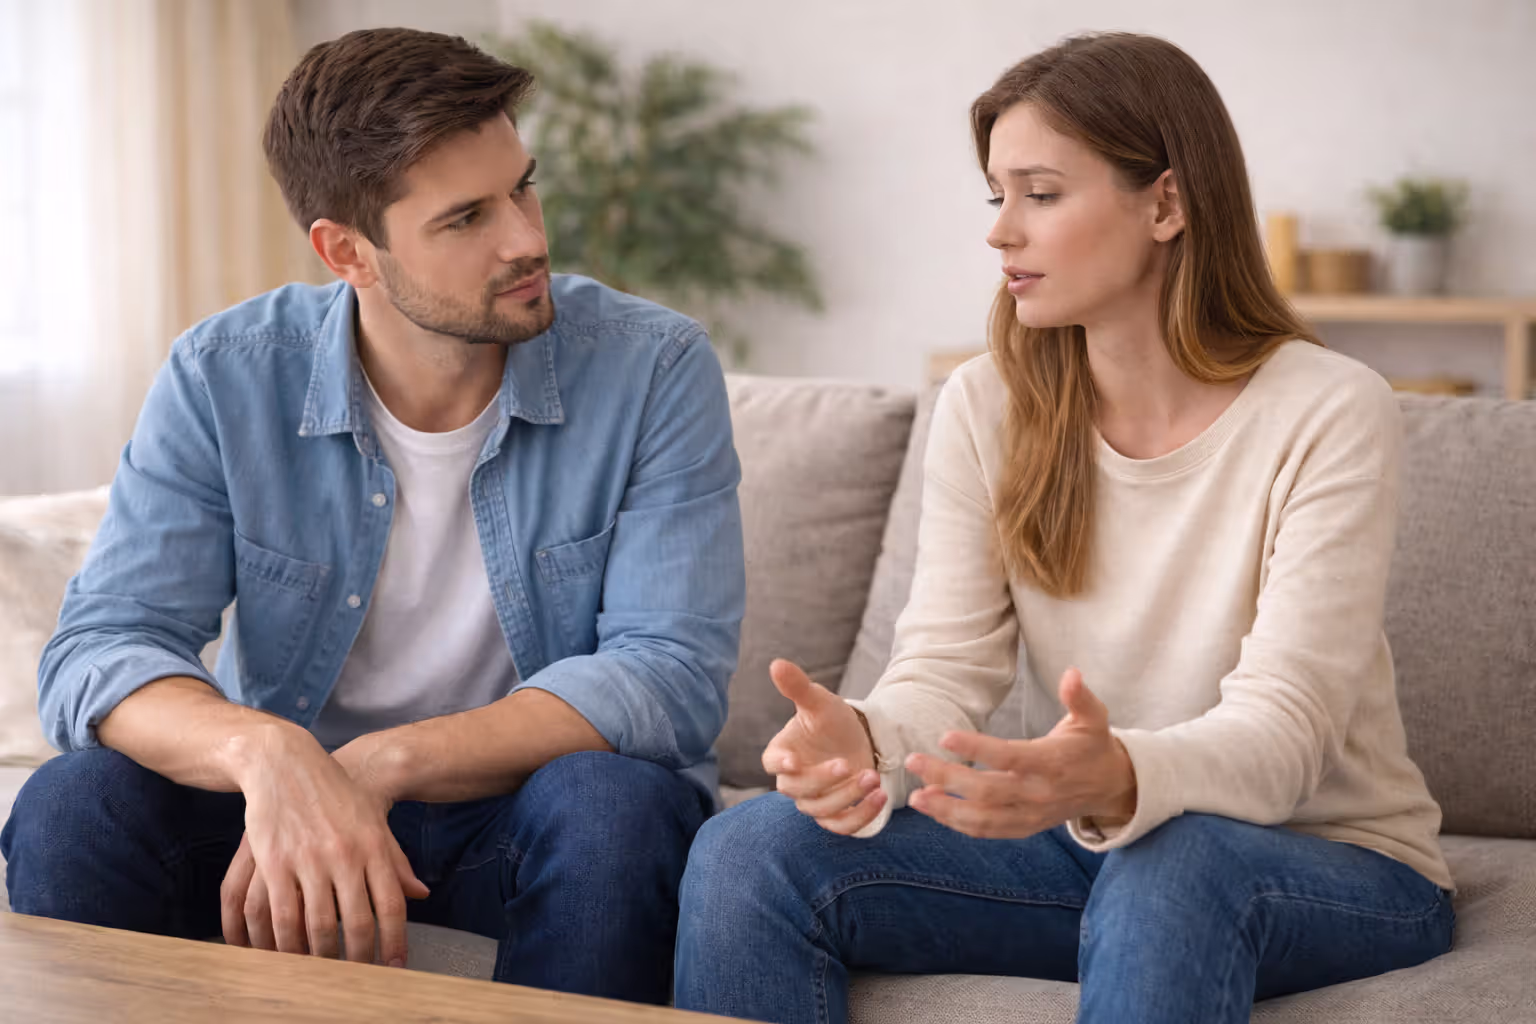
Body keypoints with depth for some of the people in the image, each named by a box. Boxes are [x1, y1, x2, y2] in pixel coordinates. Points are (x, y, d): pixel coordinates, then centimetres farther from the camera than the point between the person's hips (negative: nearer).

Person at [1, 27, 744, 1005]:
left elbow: (671, 671, -21)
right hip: (295, 808, 1)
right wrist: (266, 751, -40)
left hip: (534, 807, -1)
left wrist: (384, 764, -33)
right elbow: (97, 652, -16)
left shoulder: (653, 368, -13)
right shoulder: (224, 380, -8)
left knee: (616, 802, -34)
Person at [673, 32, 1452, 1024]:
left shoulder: (1330, 413, -15)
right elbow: (948, 668, -9)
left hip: (1335, 862, -4)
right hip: (1087, 839, 4)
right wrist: (864, 741, -34)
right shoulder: (985, 408, -1)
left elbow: (1281, 735, -24)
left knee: (1170, 863, -40)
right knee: (748, 854, -18)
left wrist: (1116, 779, -46)